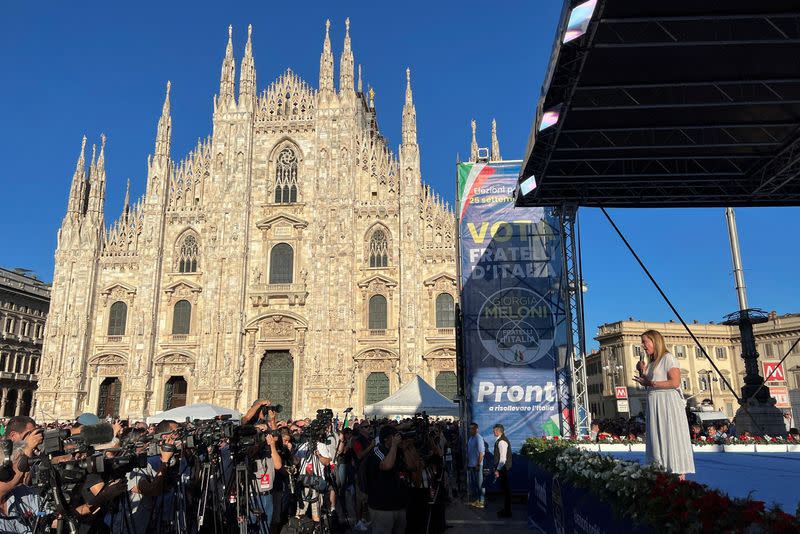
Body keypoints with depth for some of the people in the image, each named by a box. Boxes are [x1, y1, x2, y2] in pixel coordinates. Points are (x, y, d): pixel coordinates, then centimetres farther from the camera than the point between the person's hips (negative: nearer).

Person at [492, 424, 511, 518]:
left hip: (503, 468, -10)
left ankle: (507, 512, 6)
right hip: (502, 468, 10)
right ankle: (506, 509, 27)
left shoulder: (502, 442, -20)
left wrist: (498, 470, -21)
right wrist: (496, 468, 20)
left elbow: (503, 458, -23)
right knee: (505, 489, 17)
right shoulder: (499, 440, 11)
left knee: (505, 489, -1)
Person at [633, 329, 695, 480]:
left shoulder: (668, 358, -5)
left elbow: (675, 382, -15)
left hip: (668, 403, -8)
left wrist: (650, 383, -14)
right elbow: (647, 384, 22)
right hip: (654, 405, 8)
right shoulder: (651, 363, 18)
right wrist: (642, 372, 6)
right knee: (658, 441, 5)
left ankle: (680, 476, -3)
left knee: (672, 439, -6)